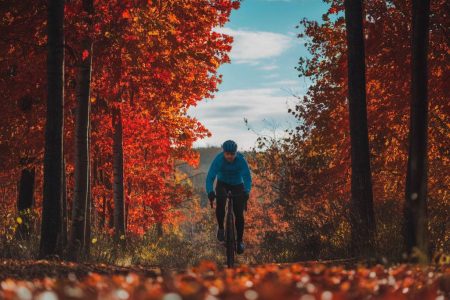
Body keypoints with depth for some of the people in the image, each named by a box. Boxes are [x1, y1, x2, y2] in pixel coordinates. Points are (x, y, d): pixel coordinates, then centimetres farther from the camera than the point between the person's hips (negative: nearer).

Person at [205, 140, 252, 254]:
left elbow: (247, 177, -34)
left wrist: (246, 191, -52)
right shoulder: (218, 159, -29)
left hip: (237, 184, 0)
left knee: (239, 214, -6)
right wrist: (210, 192, -51)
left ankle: (239, 241, 10)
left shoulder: (241, 160, -29)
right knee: (220, 202, -28)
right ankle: (221, 228, -5)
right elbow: (210, 177, -34)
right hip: (223, 183, 0)